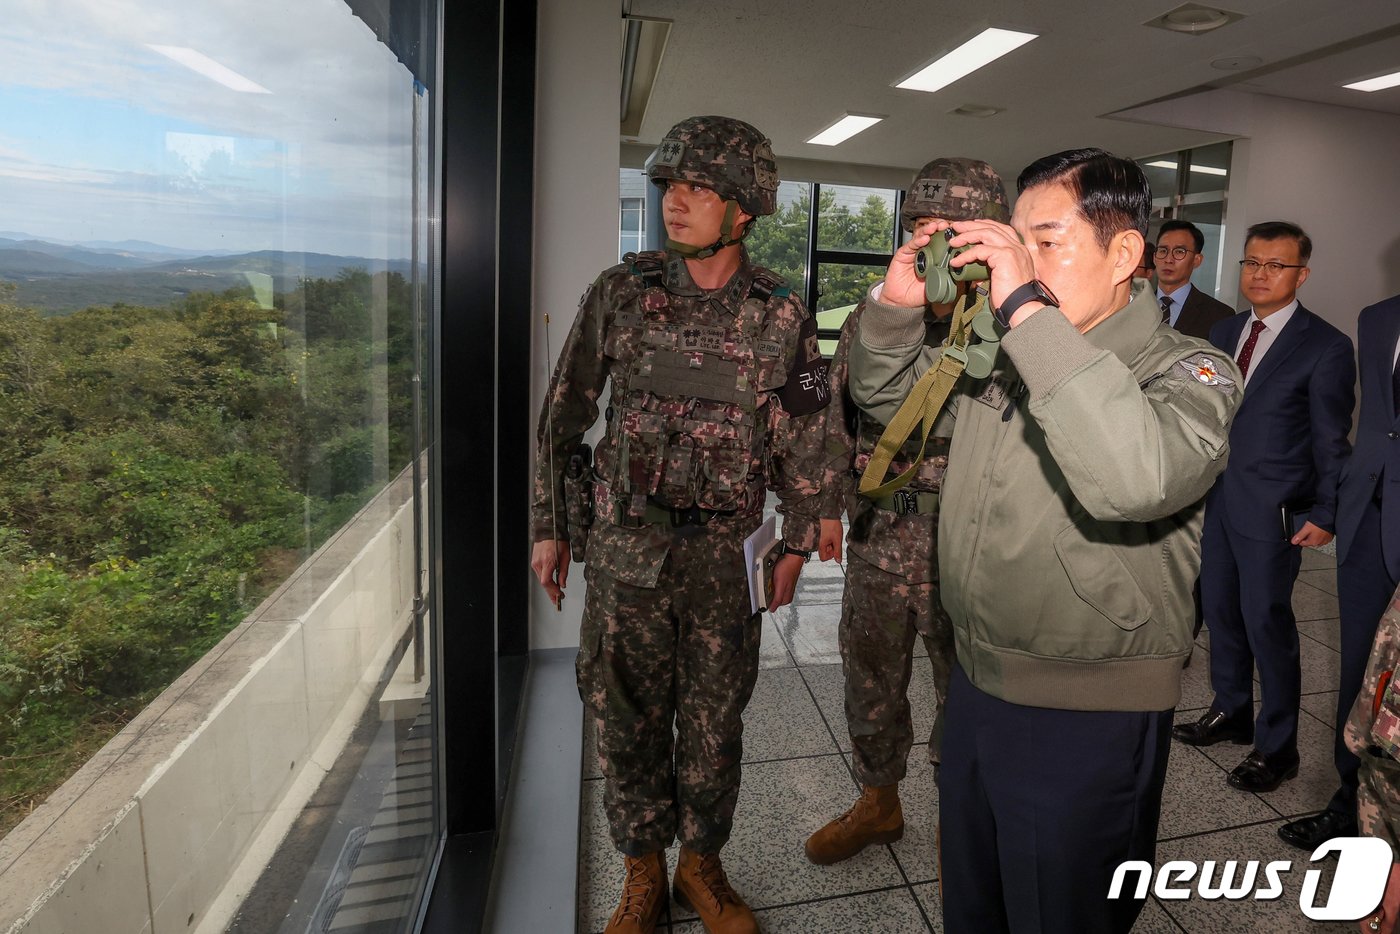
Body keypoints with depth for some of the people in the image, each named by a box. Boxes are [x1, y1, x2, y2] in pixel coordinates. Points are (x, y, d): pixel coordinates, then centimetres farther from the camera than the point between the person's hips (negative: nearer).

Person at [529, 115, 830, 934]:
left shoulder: (782, 313, -1)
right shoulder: (622, 292, -1)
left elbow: (800, 437, 7)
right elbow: (565, 414, 4)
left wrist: (798, 542, 7)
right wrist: (550, 526, 4)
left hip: (722, 551, 0)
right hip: (625, 545, 0)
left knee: (715, 716, 12)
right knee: (628, 715, 11)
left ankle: (702, 863, 36)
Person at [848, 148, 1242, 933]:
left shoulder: (1189, 372, -16)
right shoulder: (998, 353, 2)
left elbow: (1136, 478, -38)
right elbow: (884, 393, 13)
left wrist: (1028, 309, -34)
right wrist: (897, 303, -7)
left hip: (1090, 720, -5)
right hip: (976, 682, 6)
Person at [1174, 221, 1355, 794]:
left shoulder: (1326, 347, -6)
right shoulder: (1224, 332, 10)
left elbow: (1331, 441, -6)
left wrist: (1325, 515, -9)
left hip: (1273, 509, -5)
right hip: (1217, 498, 6)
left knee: (1267, 623, 1)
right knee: (1220, 611, 14)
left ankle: (1276, 748, 17)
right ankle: (1232, 712, 33)